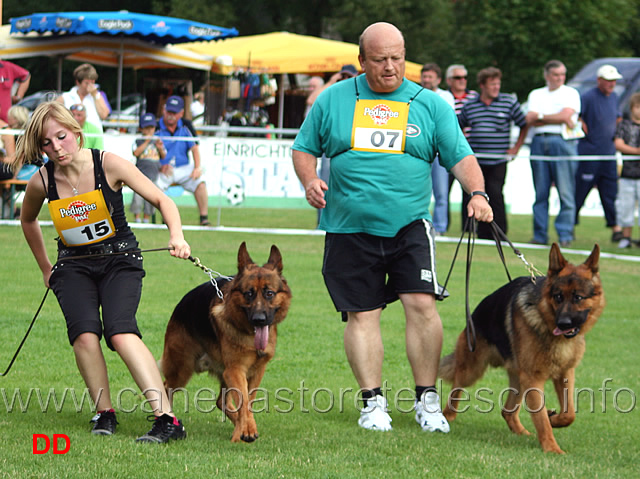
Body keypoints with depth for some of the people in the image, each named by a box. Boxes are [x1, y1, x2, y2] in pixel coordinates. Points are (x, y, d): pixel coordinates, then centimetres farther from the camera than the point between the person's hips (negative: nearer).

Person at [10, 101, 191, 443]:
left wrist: (176, 236, -30)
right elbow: (28, 220, 15)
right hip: (73, 266, 2)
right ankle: (104, 413, -10)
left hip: (120, 259, -2)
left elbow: (162, 200, -12)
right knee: (84, 334, -25)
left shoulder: (108, 165, -16)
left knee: (121, 333, -26)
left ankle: (167, 418, -32)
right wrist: (45, 267, 20)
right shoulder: (41, 183, -9)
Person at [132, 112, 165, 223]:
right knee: (138, 196, -10)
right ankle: (137, 219, -1)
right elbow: (136, 153, -15)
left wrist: (160, 148, -9)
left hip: (154, 173, 4)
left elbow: (163, 156, 12)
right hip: (140, 171, -4)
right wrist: (146, 142, -16)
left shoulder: (157, 141, 13)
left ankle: (146, 219, 14)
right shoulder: (138, 141, 2)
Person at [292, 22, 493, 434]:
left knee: (422, 305, -10)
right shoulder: (333, 100, 7)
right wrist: (309, 181, -6)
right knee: (362, 315, 2)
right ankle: (373, 401, 10)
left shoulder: (430, 104, 6)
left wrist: (477, 193, -15)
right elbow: (304, 148, 13)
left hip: (409, 225, -1)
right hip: (350, 229, 1)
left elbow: (460, 156, 2)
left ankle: (427, 400, 1)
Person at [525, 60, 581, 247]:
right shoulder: (536, 94, 18)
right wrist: (558, 119, -3)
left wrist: (540, 116, 1)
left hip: (563, 142, -3)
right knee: (540, 192, 4)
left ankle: (565, 235, -6)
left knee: (566, 192, -8)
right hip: (539, 143, 3)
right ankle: (540, 235, 8)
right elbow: (530, 120, 4)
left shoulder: (571, 93, 9)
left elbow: (566, 115, -7)